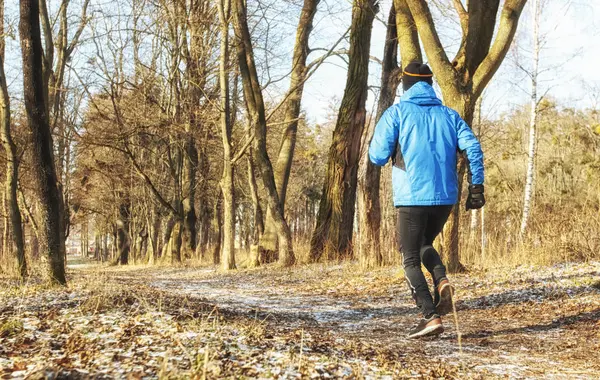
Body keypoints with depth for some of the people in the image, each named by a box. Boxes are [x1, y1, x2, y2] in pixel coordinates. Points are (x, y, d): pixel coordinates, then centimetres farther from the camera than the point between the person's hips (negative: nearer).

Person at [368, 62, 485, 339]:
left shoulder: (397, 113, 0)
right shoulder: (449, 115, 12)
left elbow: (377, 156, -5)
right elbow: (472, 147, -1)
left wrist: (382, 147, 17)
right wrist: (476, 186, 0)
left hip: (412, 198, -4)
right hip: (446, 197, 4)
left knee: (410, 260, 5)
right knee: (424, 244, 27)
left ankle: (431, 316, -8)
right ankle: (442, 281, -1)